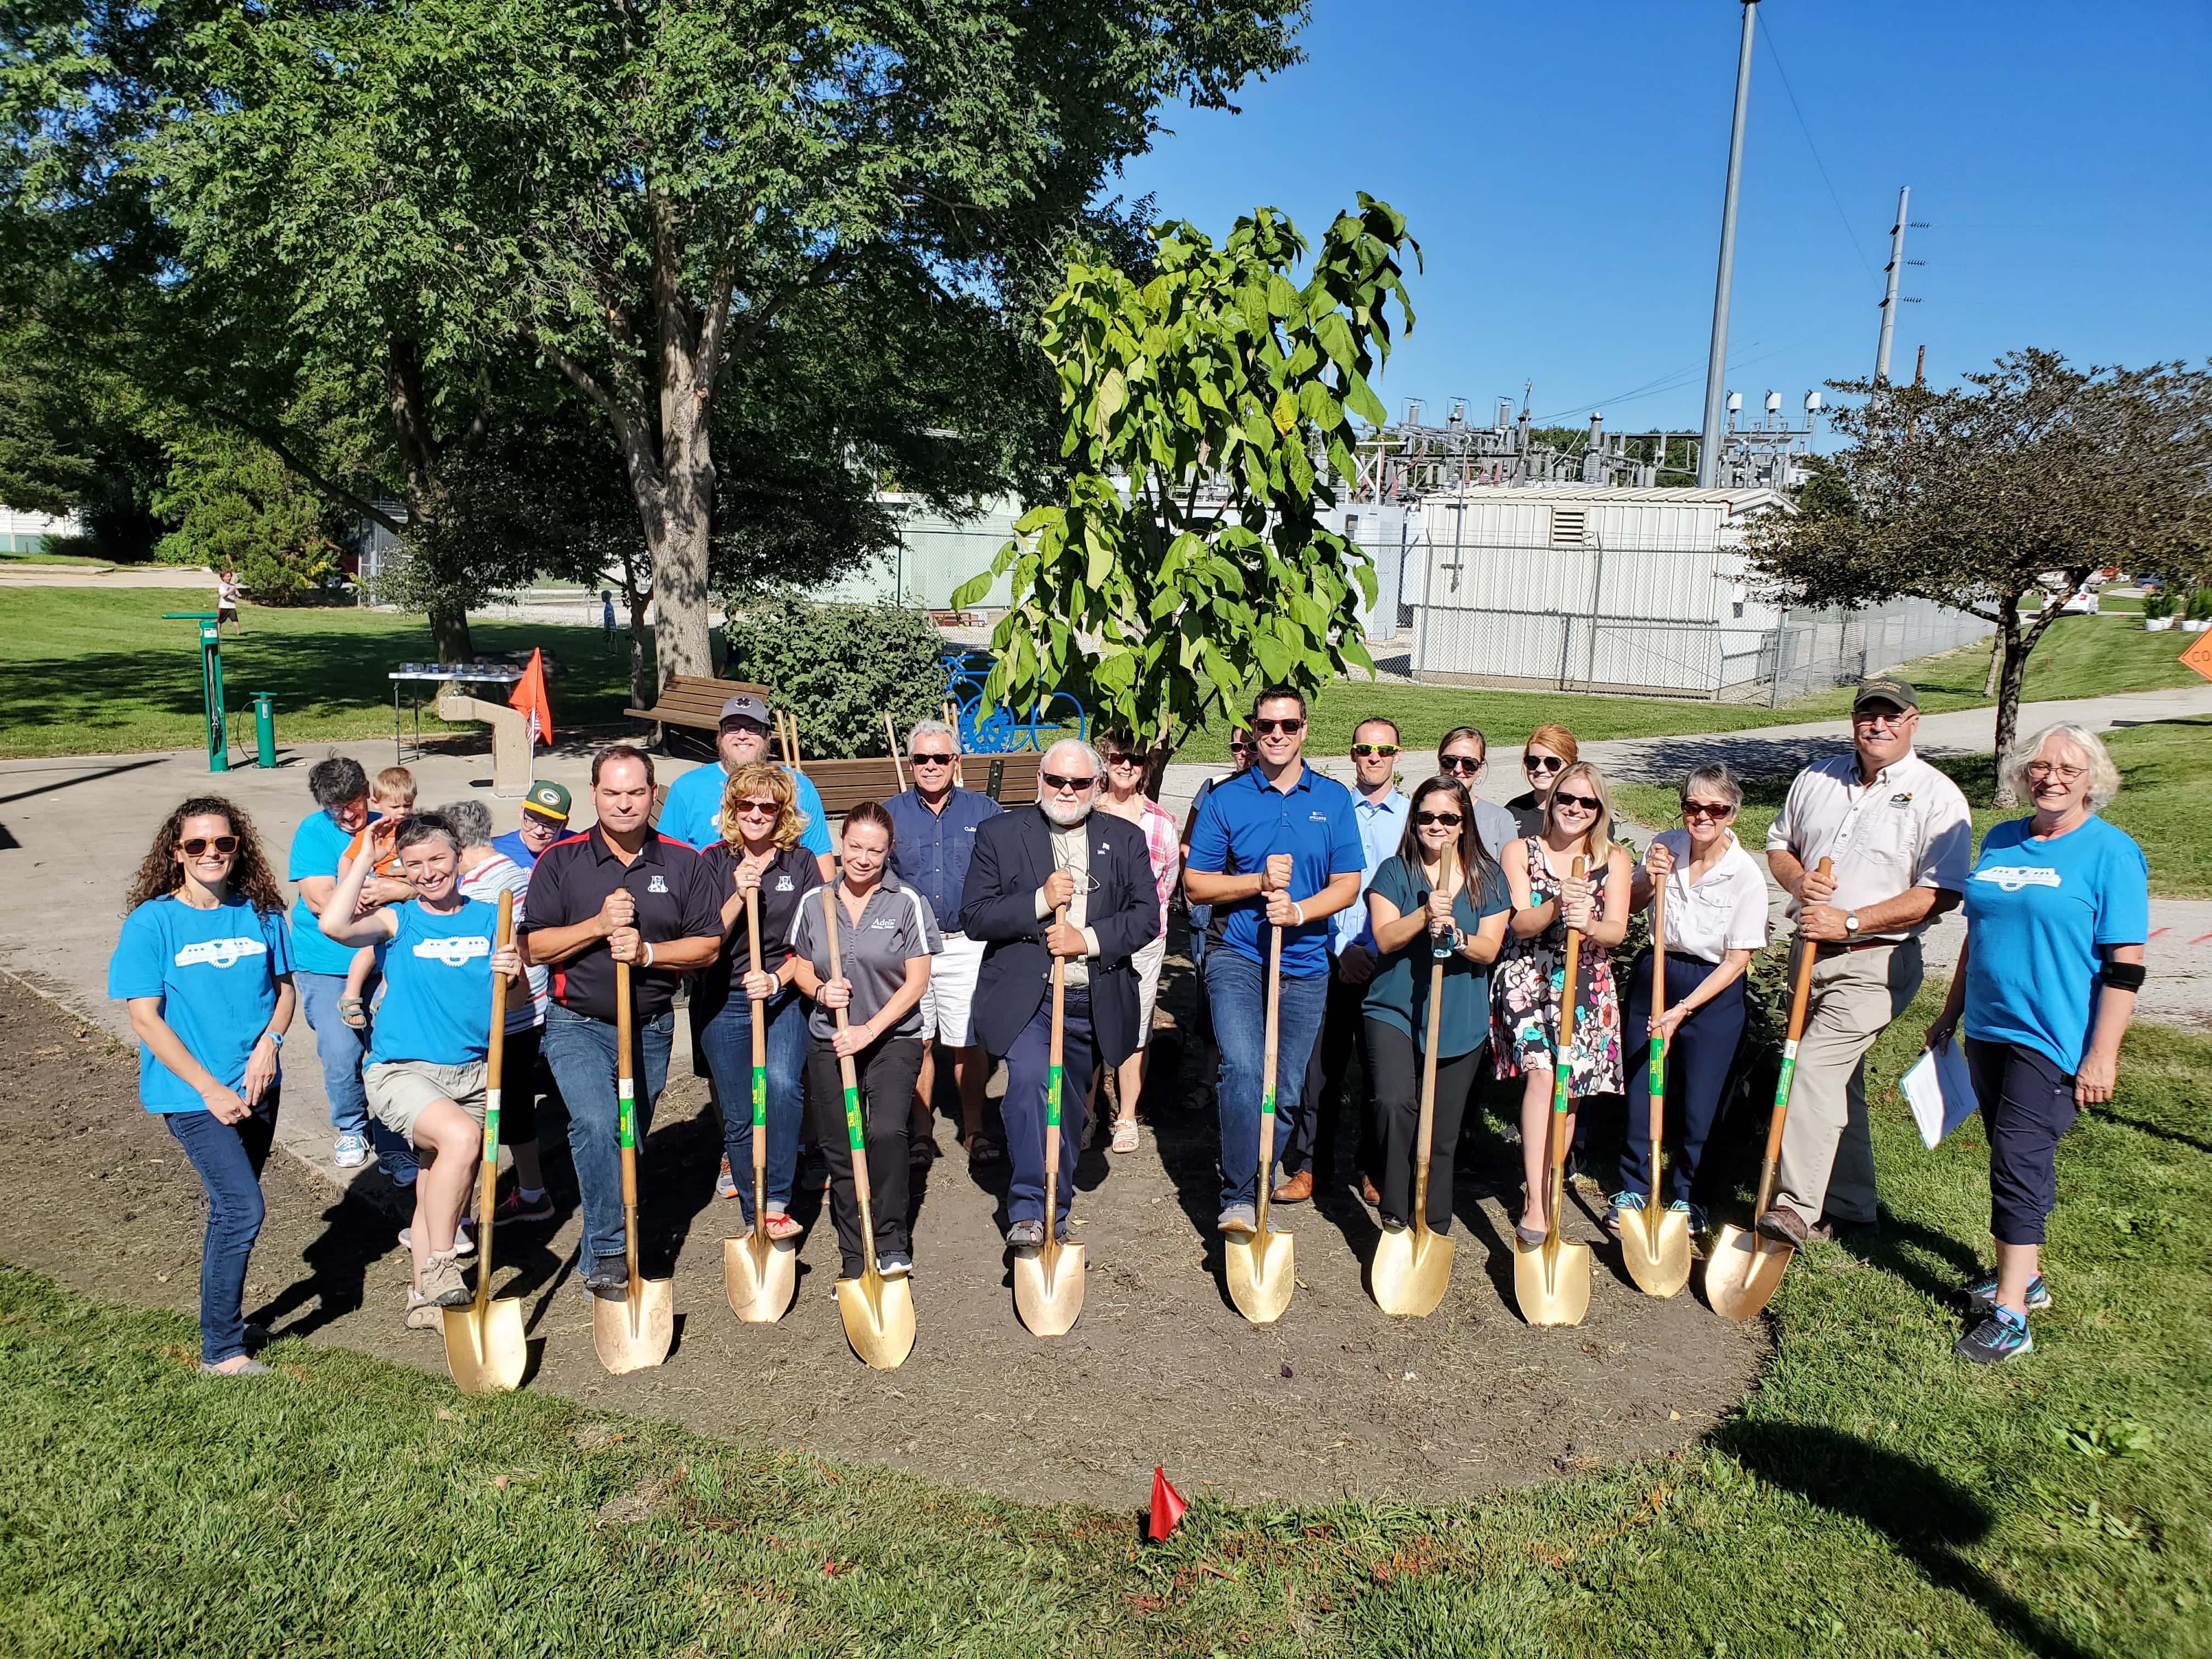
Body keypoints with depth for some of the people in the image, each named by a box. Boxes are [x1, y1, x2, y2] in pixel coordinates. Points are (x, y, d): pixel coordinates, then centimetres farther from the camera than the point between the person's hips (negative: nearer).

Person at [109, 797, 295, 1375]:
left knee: (231, 1207, 18)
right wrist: (212, 1090, -15)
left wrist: (269, 1043, -10)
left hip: (257, 1086, 5)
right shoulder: (152, 922, -9)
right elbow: (146, 1019, -10)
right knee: (242, 1209, -13)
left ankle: (224, 1311, 38)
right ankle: (222, 1352, 1)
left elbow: (285, 989, 11)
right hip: (191, 1092, -4)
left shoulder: (261, 913, 3)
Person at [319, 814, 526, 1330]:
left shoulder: (491, 919, 5)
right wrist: (364, 859, -13)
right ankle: (440, 1267, -14)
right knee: (460, 1135, -30)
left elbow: (522, 1000, 5)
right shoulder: (398, 920, -2)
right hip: (401, 1071, -4)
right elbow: (334, 925, -23)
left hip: (471, 1074, 4)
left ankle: (424, 1296, 31)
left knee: (439, 1190, 12)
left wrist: (513, 976, -18)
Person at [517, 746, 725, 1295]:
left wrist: (648, 952, -16)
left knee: (628, 1144, 13)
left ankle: (600, 1255, 31)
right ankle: (608, 1254, -16)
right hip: (579, 1026, -2)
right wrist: (598, 926, -20)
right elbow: (534, 946, -6)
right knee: (596, 1125, -24)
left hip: (651, 1027, 3)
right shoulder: (560, 861, -3)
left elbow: (708, 944, 0)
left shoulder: (682, 863, 1)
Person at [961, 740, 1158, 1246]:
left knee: (1069, 1105, 13)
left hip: (1093, 1002, 3)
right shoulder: (1001, 834, 1)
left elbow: (1147, 916, 0)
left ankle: (1056, 1212, 30)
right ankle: (1029, 1211, -17)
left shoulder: (1125, 839, 8)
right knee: (1030, 1082, -25)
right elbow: (973, 918, -5)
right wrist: (1040, 901, -17)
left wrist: (1089, 939, -15)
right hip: (1025, 998, -3)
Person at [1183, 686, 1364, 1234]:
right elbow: (1195, 883, 1)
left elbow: (1348, 884, 3)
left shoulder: (1333, 799, 6)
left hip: (1305, 965, 2)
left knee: (1285, 1092, 7)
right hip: (1238, 956, -2)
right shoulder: (1225, 799, 1)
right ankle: (1239, 1198, -13)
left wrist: (1299, 911, -15)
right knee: (1243, 1069, -21)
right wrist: (1259, 882, -14)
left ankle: (1257, 1184, 27)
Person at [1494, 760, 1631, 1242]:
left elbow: (1617, 931, -3)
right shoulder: (1520, 852, 4)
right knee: (1541, 1071, -23)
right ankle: (1537, 1204, -25)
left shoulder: (1614, 860, 8)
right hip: (1528, 979, -2)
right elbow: (1519, 924, -6)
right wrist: (1557, 906, -26)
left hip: (1587, 985, 3)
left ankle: (1545, 1194, 23)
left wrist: (1588, 924, -26)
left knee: (1568, 1087, 3)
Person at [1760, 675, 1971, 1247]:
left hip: (1876, 962, -6)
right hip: (1812, 953, 7)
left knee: (1816, 1068, -20)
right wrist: (1798, 880, -5)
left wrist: (1851, 922, -20)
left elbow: (1941, 894, -14)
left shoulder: (1936, 796, -8)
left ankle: (1795, 1209, -23)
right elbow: (1779, 844, 19)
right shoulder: (1817, 779, 10)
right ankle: (1851, 1211, 29)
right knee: (1838, 1080, 15)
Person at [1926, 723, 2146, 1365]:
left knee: (2020, 1159, -9)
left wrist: (2102, 1054, -16)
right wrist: (1950, 1013, 18)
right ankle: (2024, 1274, 30)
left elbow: (2124, 964, -12)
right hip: (1988, 1029, 6)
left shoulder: (2111, 853, -9)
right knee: (2015, 1157, 16)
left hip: (2053, 1042, -6)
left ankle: (2009, 1316, -5)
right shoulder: (2000, 842, 10)